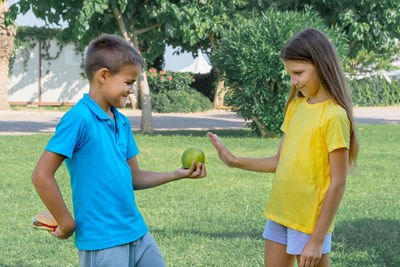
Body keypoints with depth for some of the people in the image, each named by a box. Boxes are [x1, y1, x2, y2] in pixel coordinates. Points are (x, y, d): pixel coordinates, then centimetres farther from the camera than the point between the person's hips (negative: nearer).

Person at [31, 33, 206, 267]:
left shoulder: (122, 122, 11)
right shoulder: (79, 119, -15)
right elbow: (42, 175, -18)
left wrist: (178, 174, 7)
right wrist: (67, 224, -13)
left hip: (138, 233, 8)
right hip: (102, 244, -8)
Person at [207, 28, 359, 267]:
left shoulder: (334, 116, -15)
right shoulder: (295, 106, 8)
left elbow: (338, 183, -16)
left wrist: (318, 240, -17)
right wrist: (234, 161, 1)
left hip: (310, 221, -7)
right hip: (279, 215, 7)